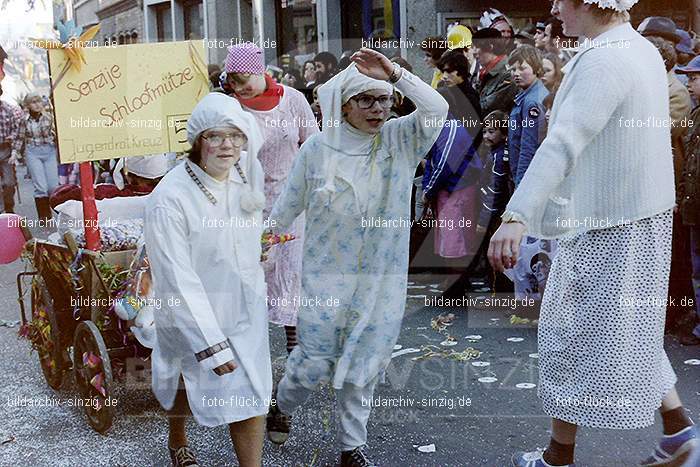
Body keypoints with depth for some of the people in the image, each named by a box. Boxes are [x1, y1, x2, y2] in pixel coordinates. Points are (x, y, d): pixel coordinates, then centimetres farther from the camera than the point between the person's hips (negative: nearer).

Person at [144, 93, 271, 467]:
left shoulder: (248, 173, -9)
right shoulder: (170, 198, -28)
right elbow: (178, 280, -26)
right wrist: (210, 344, -25)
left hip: (246, 310, 4)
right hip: (194, 317, -4)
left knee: (253, 402, 6)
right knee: (186, 384, 22)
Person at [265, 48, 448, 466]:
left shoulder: (400, 140, -4)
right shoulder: (318, 148, -6)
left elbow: (437, 109, -20)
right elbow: (290, 204, 6)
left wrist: (395, 74, -23)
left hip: (382, 276, 1)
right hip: (327, 274, -1)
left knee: (364, 366, 11)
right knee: (316, 360, 3)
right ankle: (283, 406, 36)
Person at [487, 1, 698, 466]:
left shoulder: (603, 60, -22)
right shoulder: (643, 50, 8)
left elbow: (562, 144, -35)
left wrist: (516, 217, -43)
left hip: (604, 228, -9)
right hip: (643, 217, 9)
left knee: (570, 330, 5)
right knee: (624, 328, 23)